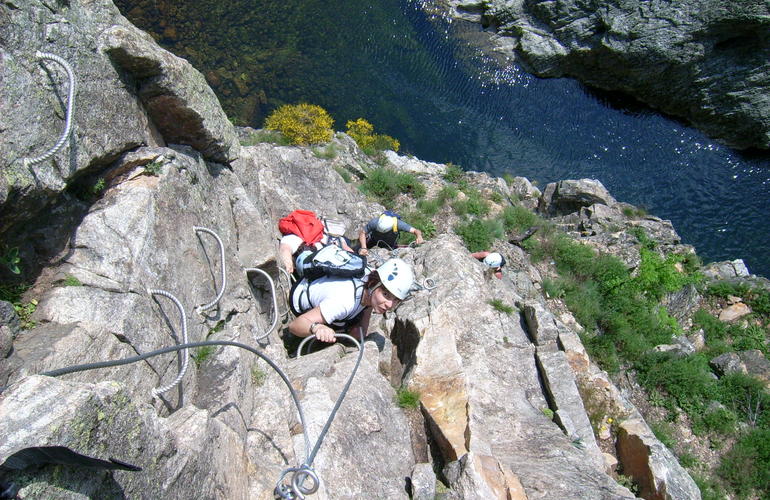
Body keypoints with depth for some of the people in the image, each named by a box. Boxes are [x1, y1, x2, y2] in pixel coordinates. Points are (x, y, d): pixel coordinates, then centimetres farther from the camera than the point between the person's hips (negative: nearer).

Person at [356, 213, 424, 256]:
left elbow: (415, 231, -39)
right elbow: (362, 233, -29)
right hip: (374, 240, 0)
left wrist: (419, 236, -61)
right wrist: (364, 248, -42)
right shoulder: (375, 222, -41)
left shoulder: (398, 224, -41)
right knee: (360, 251, -2)